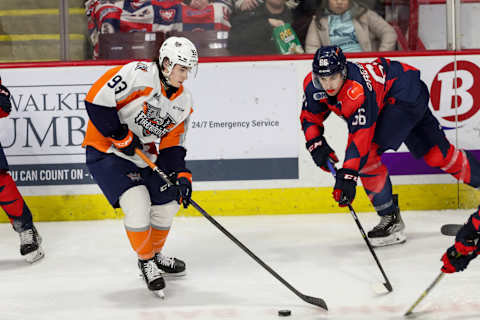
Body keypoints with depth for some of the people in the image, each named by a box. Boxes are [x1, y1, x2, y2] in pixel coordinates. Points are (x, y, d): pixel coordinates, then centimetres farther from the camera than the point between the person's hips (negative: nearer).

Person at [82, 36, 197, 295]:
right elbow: (96, 99, -23)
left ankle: (155, 255, 35)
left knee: (167, 203, 10)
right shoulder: (138, 74, -21)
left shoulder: (182, 101, 3)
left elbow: (172, 145, 5)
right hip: (105, 150, -8)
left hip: (142, 154, 8)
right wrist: (121, 136, -23)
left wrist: (182, 176, -9)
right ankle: (146, 261, 1)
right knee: (137, 204, -21)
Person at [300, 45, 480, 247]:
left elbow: (361, 136, -39)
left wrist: (348, 176, -43)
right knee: (435, 153, 11)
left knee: (367, 151, -20)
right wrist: (316, 144, -15)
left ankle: (391, 217, -8)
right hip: (386, 101, 8)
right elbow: (310, 116, 0)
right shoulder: (314, 84, -16)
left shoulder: (359, 90, -38)